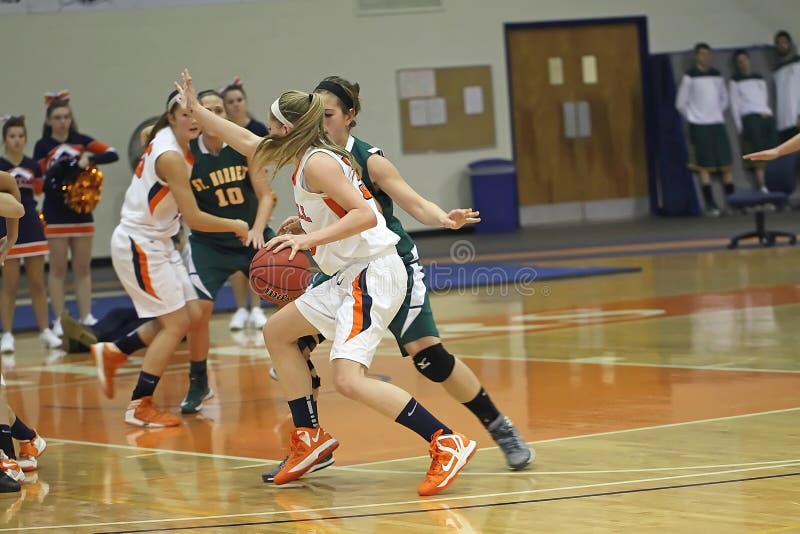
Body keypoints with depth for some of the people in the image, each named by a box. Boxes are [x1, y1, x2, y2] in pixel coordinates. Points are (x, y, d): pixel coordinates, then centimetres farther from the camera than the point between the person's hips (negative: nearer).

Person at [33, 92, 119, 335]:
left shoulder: (81, 141, 5)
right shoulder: (43, 146, -2)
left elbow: (112, 154, -6)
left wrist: (89, 159, -22)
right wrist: (57, 168, -23)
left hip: (82, 212, 3)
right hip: (56, 216, -3)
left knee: (83, 268, 8)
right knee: (58, 269, 1)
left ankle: (86, 317, 13)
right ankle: (59, 321, 5)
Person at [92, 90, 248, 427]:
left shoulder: (167, 139, 3)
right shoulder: (171, 157, -23)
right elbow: (193, 218, -23)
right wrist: (235, 226, -10)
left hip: (158, 243, 10)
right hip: (138, 245, -10)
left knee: (191, 314, 9)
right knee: (176, 323, -9)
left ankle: (113, 354, 21)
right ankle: (140, 406, -3)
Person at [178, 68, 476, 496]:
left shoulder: (317, 162, -13)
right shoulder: (307, 157, 14)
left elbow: (365, 215, -24)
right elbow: (247, 142, 29)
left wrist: (309, 239, -28)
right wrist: (196, 109, 35)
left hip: (373, 273, -10)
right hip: (349, 276, 10)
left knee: (349, 379, -22)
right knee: (276, 333, 21)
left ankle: (447, 443, -21)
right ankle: (310, 439, 24)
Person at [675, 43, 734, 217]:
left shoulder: (716, 75, 11)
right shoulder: (690, 77, -3)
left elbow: (724, 98, 23)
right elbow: (681, 103, -1)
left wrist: (718, 113, 11)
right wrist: (693, 117, 4)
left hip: (718, 124, 4)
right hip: (699, 126, -4)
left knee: (726, 164, 2)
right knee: (704, 166, -4)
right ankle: (710, 204, -3)